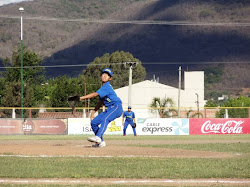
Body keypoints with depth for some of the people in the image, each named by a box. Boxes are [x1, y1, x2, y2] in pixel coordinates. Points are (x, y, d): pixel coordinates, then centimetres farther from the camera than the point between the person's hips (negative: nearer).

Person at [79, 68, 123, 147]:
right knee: (94, 122, 3)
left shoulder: (107, 87, -12)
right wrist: (93, 112, 20)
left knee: (104, 119, -35)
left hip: (116, 107, -10)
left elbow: (95, 94, -22)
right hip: (109, 109, 10)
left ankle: (98, 137, -53)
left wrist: (81, 98, -24)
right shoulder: (104, 87, 19)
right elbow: (101, 102, 25)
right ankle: (101, 142, 5)